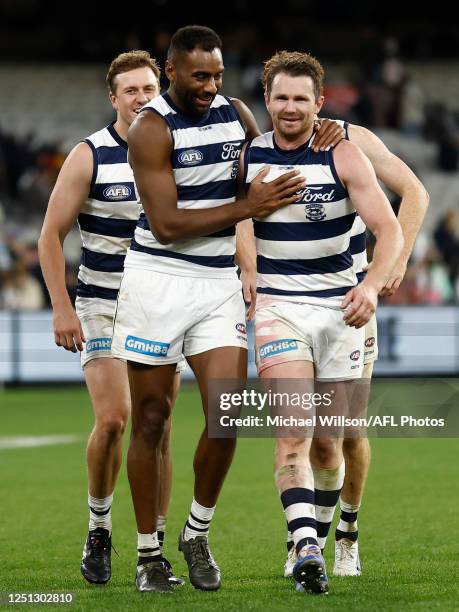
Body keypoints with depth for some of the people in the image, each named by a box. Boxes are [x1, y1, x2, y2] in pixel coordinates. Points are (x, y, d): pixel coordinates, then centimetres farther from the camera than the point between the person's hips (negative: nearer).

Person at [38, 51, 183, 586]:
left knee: (158, 431, 0)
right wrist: (62, 309, -11)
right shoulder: (89, 156, -7)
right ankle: (98, 528, 4)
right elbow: (51, 235, -4)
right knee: (113, 418, -17)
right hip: (102, 306, -3)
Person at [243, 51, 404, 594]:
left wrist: (372, 284, -28)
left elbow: (389, 230, -11)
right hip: (276, 304, 0)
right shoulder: (246, 158, 0)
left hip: (340, 305, 0)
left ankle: (324, 532, 30)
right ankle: (306, 548, -30)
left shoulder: (344, 157, -5)